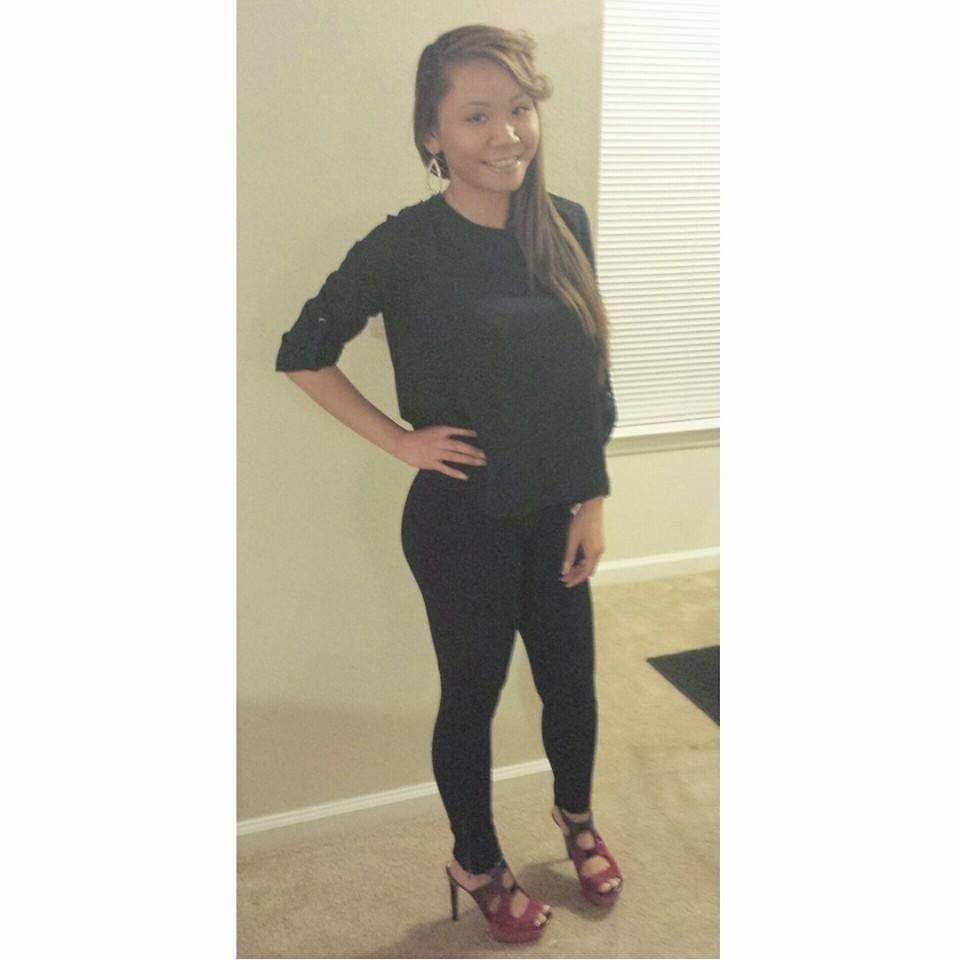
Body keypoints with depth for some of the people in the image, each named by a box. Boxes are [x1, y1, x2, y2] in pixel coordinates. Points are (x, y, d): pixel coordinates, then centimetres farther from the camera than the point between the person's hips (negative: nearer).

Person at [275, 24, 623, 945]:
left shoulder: (565, 227, -3)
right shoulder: (405, 245, -16)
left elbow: (590, 378, 3)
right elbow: (301, 354, -6)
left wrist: (592, 501, 2)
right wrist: (400, 440, -9)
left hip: (555, 512, 4)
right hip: (461, 520, -4)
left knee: (571, 678, 19)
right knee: (472, 694, 13)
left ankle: (575, 816, 50)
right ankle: (476, 865, 39)